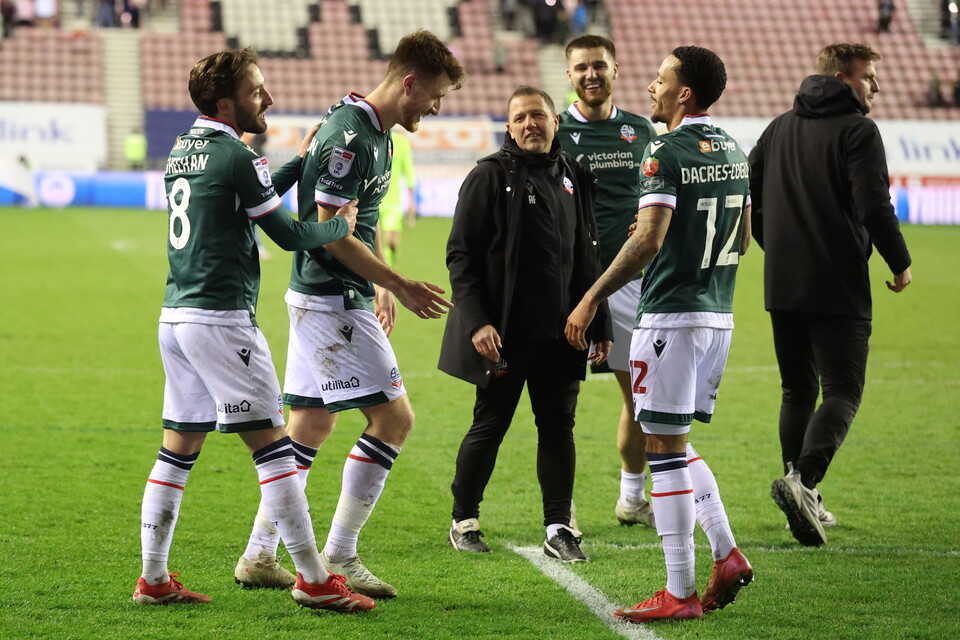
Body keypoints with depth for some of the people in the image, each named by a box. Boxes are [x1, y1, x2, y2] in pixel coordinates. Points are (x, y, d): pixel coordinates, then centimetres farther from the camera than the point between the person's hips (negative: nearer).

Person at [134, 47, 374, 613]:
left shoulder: (183, 150, 14)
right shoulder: (235, 157, -12)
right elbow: (289, 234, -7)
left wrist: (301, 162, 28)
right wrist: (341, 225, 10)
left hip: (176, 314, 9)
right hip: (222, 318, -9)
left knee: (179, 448, 11)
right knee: (272, 444, -6)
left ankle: (153, 578, 12)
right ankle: (314, 580, -5)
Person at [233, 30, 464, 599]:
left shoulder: (377, 133, 13)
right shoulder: (349, 136, -19)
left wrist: (380, 288, 22)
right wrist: (399, 284, -16)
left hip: (339, 298, 10)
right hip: (333, 300, -10)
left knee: (310, 427, 12)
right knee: (394, 417, -8)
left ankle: (259, 556, 17)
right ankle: (339, 559, -3)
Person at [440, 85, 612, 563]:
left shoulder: (573, 178, 12)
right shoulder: (490, 177, -5)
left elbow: (587, 257, 18)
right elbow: (461, 255, -8)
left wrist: (599, 325, 14)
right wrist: (476, 321, -17)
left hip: (560, 334, 5)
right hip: (505, 334, -5)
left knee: (558, 426, 5)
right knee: (489, 426, 4)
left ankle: (559, 528, 11)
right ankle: (464, 521, 18)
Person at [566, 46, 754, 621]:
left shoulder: (668, 153, -14)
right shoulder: (733, 150, 11)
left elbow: (648, 241, -22)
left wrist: (592, 299, -16)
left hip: (672, 316, -8)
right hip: (719, 315, 8)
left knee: (666, 451, -3)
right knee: (677, 444, 19)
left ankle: (680, 593, -2)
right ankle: (727, 554, 9)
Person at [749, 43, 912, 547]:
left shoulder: (779, 128, 13)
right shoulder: (858, 131, -7)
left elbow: (747, 197, 16)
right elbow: (874, 205, -16)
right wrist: (900, 262, -3)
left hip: (781, 284, 6)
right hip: (838, 287, -6)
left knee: (797, 390, 15)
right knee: (842, 392, -4)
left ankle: (804, 503, 13)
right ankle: (803, 481, -27)